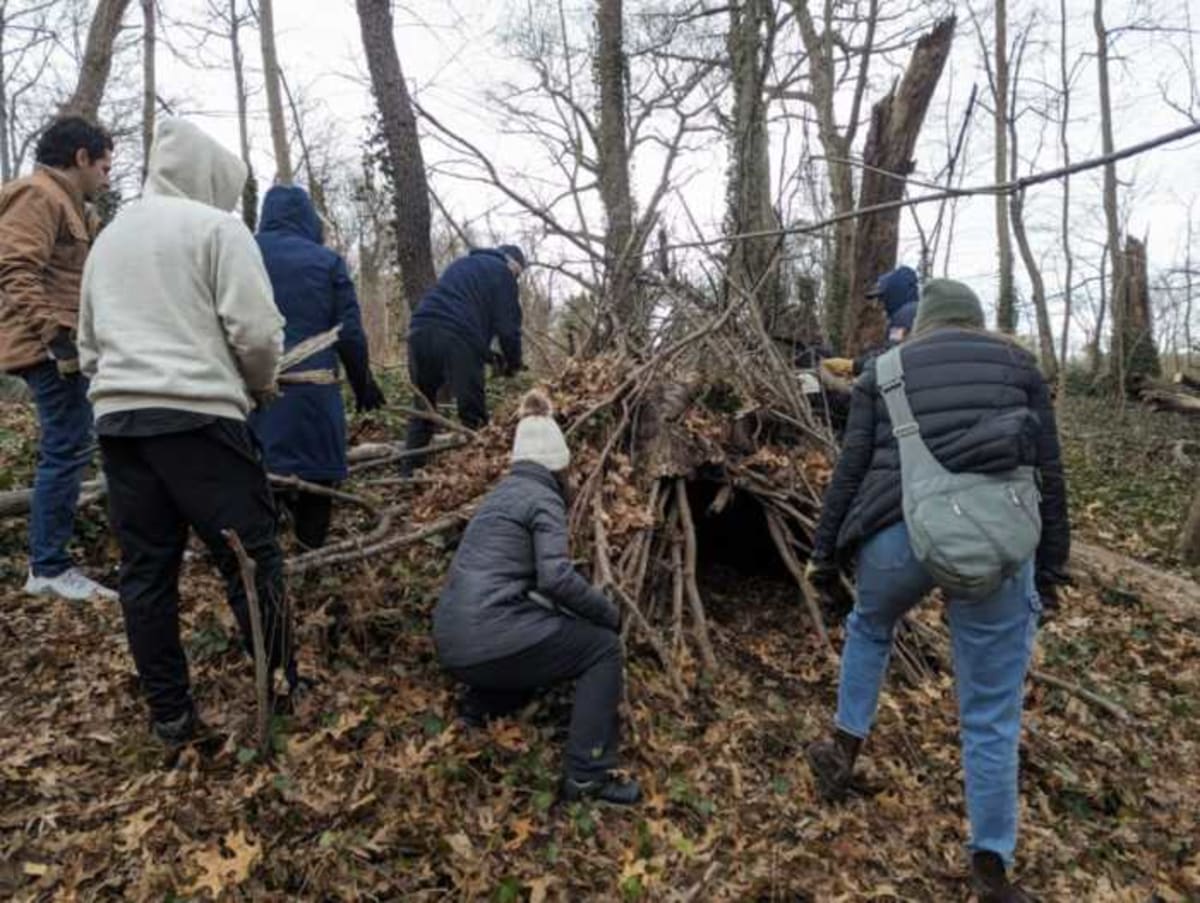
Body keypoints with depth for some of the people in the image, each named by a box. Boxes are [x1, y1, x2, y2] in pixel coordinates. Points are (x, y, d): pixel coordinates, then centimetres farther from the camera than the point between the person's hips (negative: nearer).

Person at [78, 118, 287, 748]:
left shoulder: (108, 236, 21)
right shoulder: (216, 227, -1)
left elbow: (88, 346, 23)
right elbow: (257, 330, -10)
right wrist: (260, 385, 7)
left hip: (116, 418, 7)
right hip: (196, 416, -7)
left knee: (146, 569, 9)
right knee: (251, 557, 1)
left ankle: (168, 714, 17)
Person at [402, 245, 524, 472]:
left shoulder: (462, 264, 35)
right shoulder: (502, 273, 12)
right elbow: (507, 325, 4)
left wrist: (489, 355, 33)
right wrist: (513, 363, 20)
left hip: (420, 329, 7)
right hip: (456, 337, -7)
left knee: (423, 407, 17)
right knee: (473, 413, -1)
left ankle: (409, 470, 17)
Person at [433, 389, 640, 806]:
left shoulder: (502, 491, 19)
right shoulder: (544, 498, -5)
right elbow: (555, 577, -18)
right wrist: (610, 613, -2)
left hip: (452, 643, 8)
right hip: (488, 639, -8)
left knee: (542, 634, 31)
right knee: (603, 648, 5)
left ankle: (479, 707, 23)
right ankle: (586, 777, 1)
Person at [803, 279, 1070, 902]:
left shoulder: (884, 371, 15)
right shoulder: (1018, 362, 17)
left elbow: (850, 470, 8)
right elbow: (1049, 472, 13)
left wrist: (824, 553, 15)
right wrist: (1051, 565, 18)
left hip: (901, 533, 0)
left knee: (869, 627, 33)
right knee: (992, 713, 11)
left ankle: (845, 753, 37)